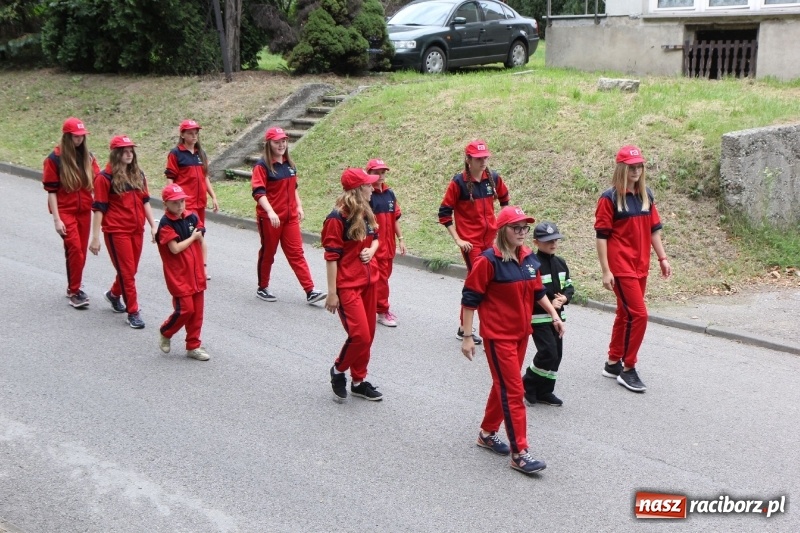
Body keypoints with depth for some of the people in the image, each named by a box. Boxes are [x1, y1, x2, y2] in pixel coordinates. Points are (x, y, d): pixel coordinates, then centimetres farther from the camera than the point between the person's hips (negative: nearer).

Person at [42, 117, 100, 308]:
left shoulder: (88, 156, 5)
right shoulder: (55, 159, -6)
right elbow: (51, 190, -6)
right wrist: (56, 219, -11)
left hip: (84, 210, 4)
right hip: (65, 211, -4)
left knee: (81, 251, 9)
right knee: (75, 249, -14)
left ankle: (73, 288, 25)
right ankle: (74, 291, -4)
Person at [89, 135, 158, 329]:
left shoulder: (138, 175, 9)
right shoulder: (105, 178, -8)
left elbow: (145, 201, 14)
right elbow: (99, 208, -8)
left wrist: (153, 226, 8)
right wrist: (95, 237, -10)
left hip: (137, 230, 6)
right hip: (117, 231, -6)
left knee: (130, 269, 15)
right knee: (127, 271, -2)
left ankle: (114, 294, 42)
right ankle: (133, 312, 7)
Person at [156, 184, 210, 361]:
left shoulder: (192, 217, 4)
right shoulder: (166, 224, -12)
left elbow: (202, 241, 10)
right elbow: (175, 248, -19)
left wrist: (203, 265, 8)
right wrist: (192, 237, -8)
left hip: (196, 274, 6)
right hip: (178, 276, -6)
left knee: (197, 311, 9)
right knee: (185, 309, -8)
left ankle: (193, 346, 20)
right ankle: (165, 333, 19)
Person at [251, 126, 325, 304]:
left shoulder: (289, 164, 9)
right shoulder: (262, 166, -11)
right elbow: (259, 192, -21)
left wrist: (299, 207, 13)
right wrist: (270, 212, -33)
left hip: (290, 216, 5)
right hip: (269, 218, -5)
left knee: (296, 253, 2)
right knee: (268, 253, 8)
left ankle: (310, 291, -2)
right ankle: (262, 288, 25)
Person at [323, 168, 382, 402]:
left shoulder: (366, 213, 8)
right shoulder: (337, 218, -15)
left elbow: (375, 238, 21)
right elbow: (331, 256, -15)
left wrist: (371, 251, -3)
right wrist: (332, 292, -15)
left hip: (368, 281, 8)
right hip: (347, 285, -8)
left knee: (368, 335, 11)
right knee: (360, 335, -13)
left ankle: (358, 381, 25)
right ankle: (338, 371, 12)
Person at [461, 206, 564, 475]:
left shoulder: (529, 257, 3)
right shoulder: (488, 260, -17)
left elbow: (537, 291, 18)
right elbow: (470, 299, -13)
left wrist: (554, 315, 12)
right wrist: (467, 336, -13)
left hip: (521, 333, 7)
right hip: (498, 336, -7)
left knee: (504, 385, 18)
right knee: (513, 391, -6)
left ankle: (487, 433, 36)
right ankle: (520, 454, -1)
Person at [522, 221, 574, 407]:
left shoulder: (560, 263, 8)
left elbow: (569, 286, 14)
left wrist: (564, 298, -8)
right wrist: (549, 303, -21)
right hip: (538, 317, -8)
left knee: (556, 353, 9)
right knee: (548, 352, -13)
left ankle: (544, 391, 20)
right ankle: (528, 384, 8)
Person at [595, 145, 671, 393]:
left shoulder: (646, 195, 9)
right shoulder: (610, 198, -10)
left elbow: (654, 229, 16)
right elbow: (602, 236, -11)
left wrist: (662, 258, 11)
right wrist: (606, 271, -14)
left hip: (641, 266, 7)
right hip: (621, 267, -7)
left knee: (625, 314, 15)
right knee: (638, 314, -11)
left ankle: (613, 363, 28)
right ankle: (628, 370, 1)